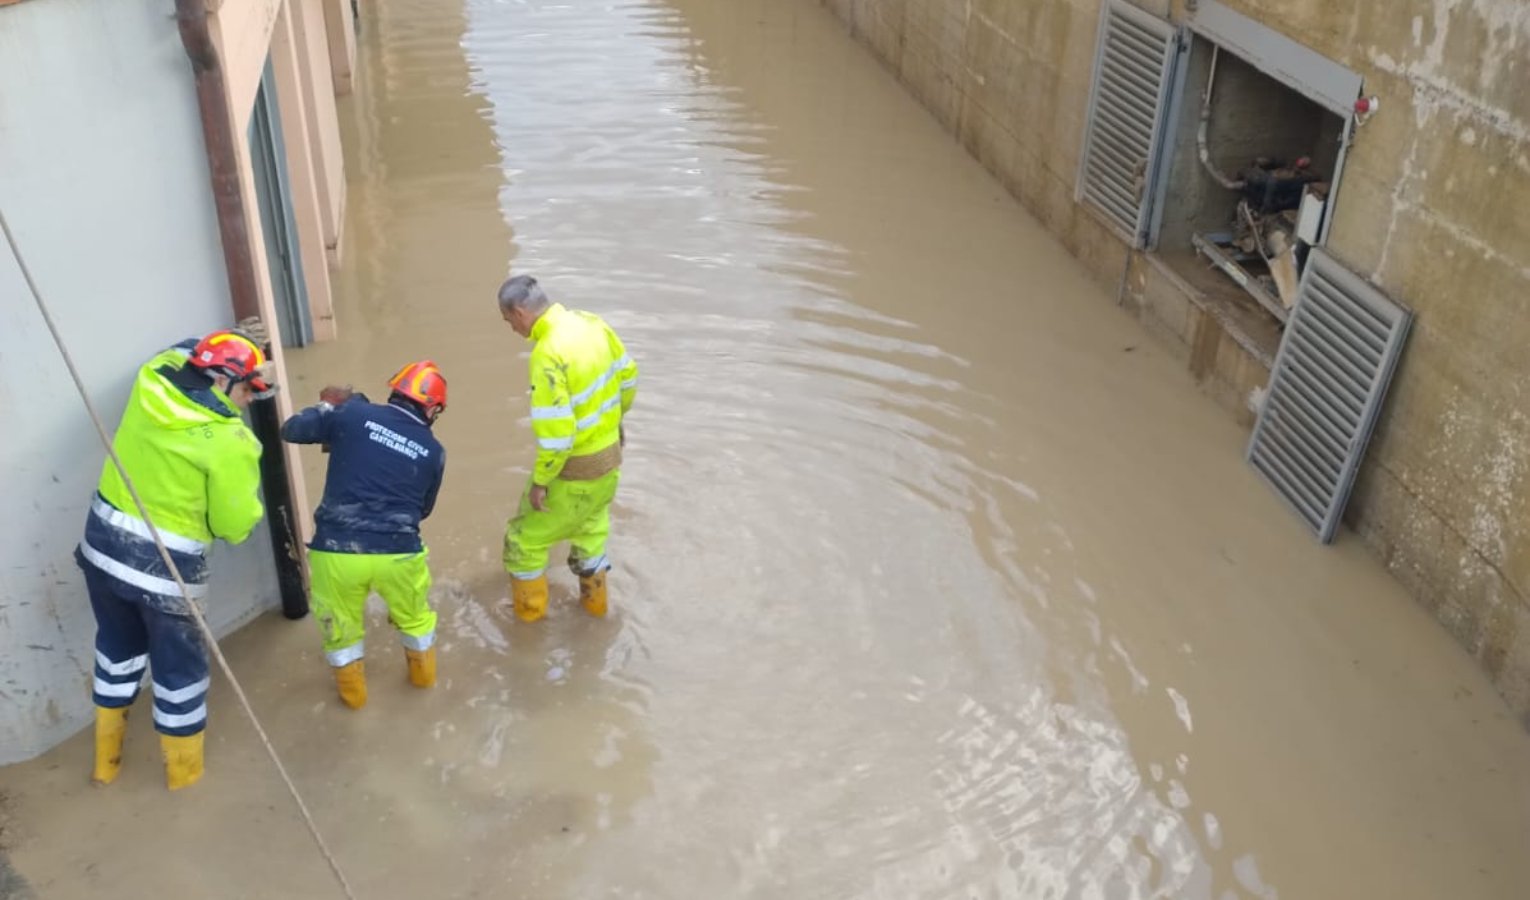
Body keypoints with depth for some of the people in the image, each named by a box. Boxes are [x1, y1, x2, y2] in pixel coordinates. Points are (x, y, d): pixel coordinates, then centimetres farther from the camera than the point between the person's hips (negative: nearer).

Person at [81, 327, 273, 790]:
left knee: (118, 649, 26)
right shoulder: (229, 441, -19)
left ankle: (107, 761, 42)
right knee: (179, 666, 15)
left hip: (102, 545, 7)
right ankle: (184, 770, 34)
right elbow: (235, 526, -10)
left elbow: (179, 353, 23)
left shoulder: (151, 383, -3)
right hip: (163, 568, -6)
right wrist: (246, 455, 2)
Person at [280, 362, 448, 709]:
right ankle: (423, 673, 51)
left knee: (341, 625, 26)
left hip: (336, 551, -1)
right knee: (414, 616, 31)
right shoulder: (433, 450, 3)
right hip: (398, 553, 1)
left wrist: (327, 407, 26)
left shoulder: (353, 414, -2)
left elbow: (291, 430, 10)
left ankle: (352, 692, 43)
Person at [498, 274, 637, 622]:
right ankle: (594, 599, 49)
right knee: (590, 526, 32)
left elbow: (556, 433, -29)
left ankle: (529, 612, 32)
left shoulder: (548, 355, -29)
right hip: (610, 454, 8)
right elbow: (627, 375, 9)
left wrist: (539, 481, -15)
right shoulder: (592, 323, -5)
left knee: (526, 539, 15)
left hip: (575, 469, -8)